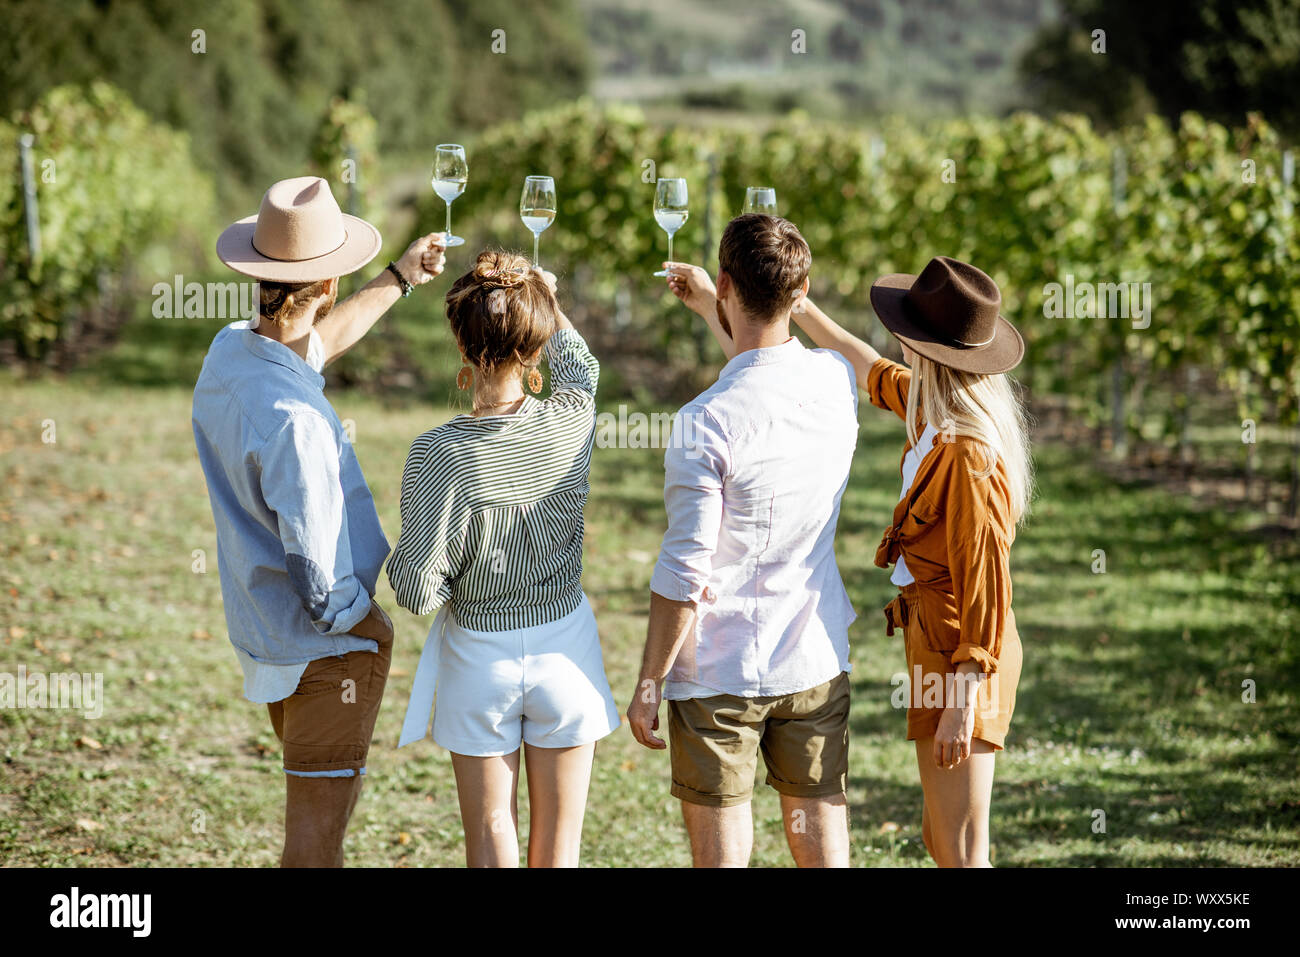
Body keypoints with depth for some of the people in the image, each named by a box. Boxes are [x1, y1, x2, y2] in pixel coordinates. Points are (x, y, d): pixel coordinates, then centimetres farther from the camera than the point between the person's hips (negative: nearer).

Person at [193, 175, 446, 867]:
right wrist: (358, 619, -7)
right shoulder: (292, 419, -32)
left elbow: (314, 346, 21)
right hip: (323, 641, -9)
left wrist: (398, 280, 29)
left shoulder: (229, 350, -3)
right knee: (318, 821, 1)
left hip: (259, 624, 9)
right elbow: (316, 570, -27)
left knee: (317, 808, 24)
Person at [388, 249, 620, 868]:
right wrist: (546, 297, 28)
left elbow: (419, 592, -19)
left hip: (478, 655, -2)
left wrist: (402, 560, 3)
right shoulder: (573, 423, -14)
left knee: (491, 841, 12)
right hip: (565, 645, 2)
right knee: (557, 847, 12)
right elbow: (579, 364, 13)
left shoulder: (439, 454, -22)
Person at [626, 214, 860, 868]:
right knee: (823, 847, 11)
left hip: (717, 674, -5)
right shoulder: (837, 380, -3)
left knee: (720, 853, 5)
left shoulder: (705, 422, -20)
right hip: (817, 665, 5)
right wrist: (709, 310, 34)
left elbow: (684, 575, -17)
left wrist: (648, 685, -6)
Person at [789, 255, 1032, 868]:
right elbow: (869, 370, 25)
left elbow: (984, 585, -23)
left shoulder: (968, 455, -23)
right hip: (938, 641, 10)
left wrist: (962, 703, -22)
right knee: (941, 839, 18)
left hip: (960, 654, -10)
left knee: (960, 852, -6)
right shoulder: (937, 415, 4)